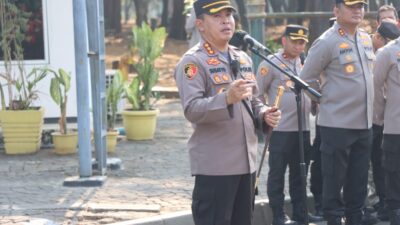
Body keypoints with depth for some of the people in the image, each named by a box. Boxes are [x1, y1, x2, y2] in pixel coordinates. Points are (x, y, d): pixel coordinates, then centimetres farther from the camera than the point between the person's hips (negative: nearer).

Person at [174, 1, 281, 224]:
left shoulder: (243, 59, 16)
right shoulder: (193, 62, -9)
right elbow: (192, 109, -21)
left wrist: (264, 114, 3)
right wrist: (228, 98, -36)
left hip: (246, 162, 8)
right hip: (214, 165, -8)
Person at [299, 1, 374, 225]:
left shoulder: (366, 39, 10)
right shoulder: (327, 42, -12)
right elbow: (306, 79, -6)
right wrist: (325, 99, -1)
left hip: (365, 123, 6)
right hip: (337, 124, -6)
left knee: (359, 181, 11)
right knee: (334, 180, 1)